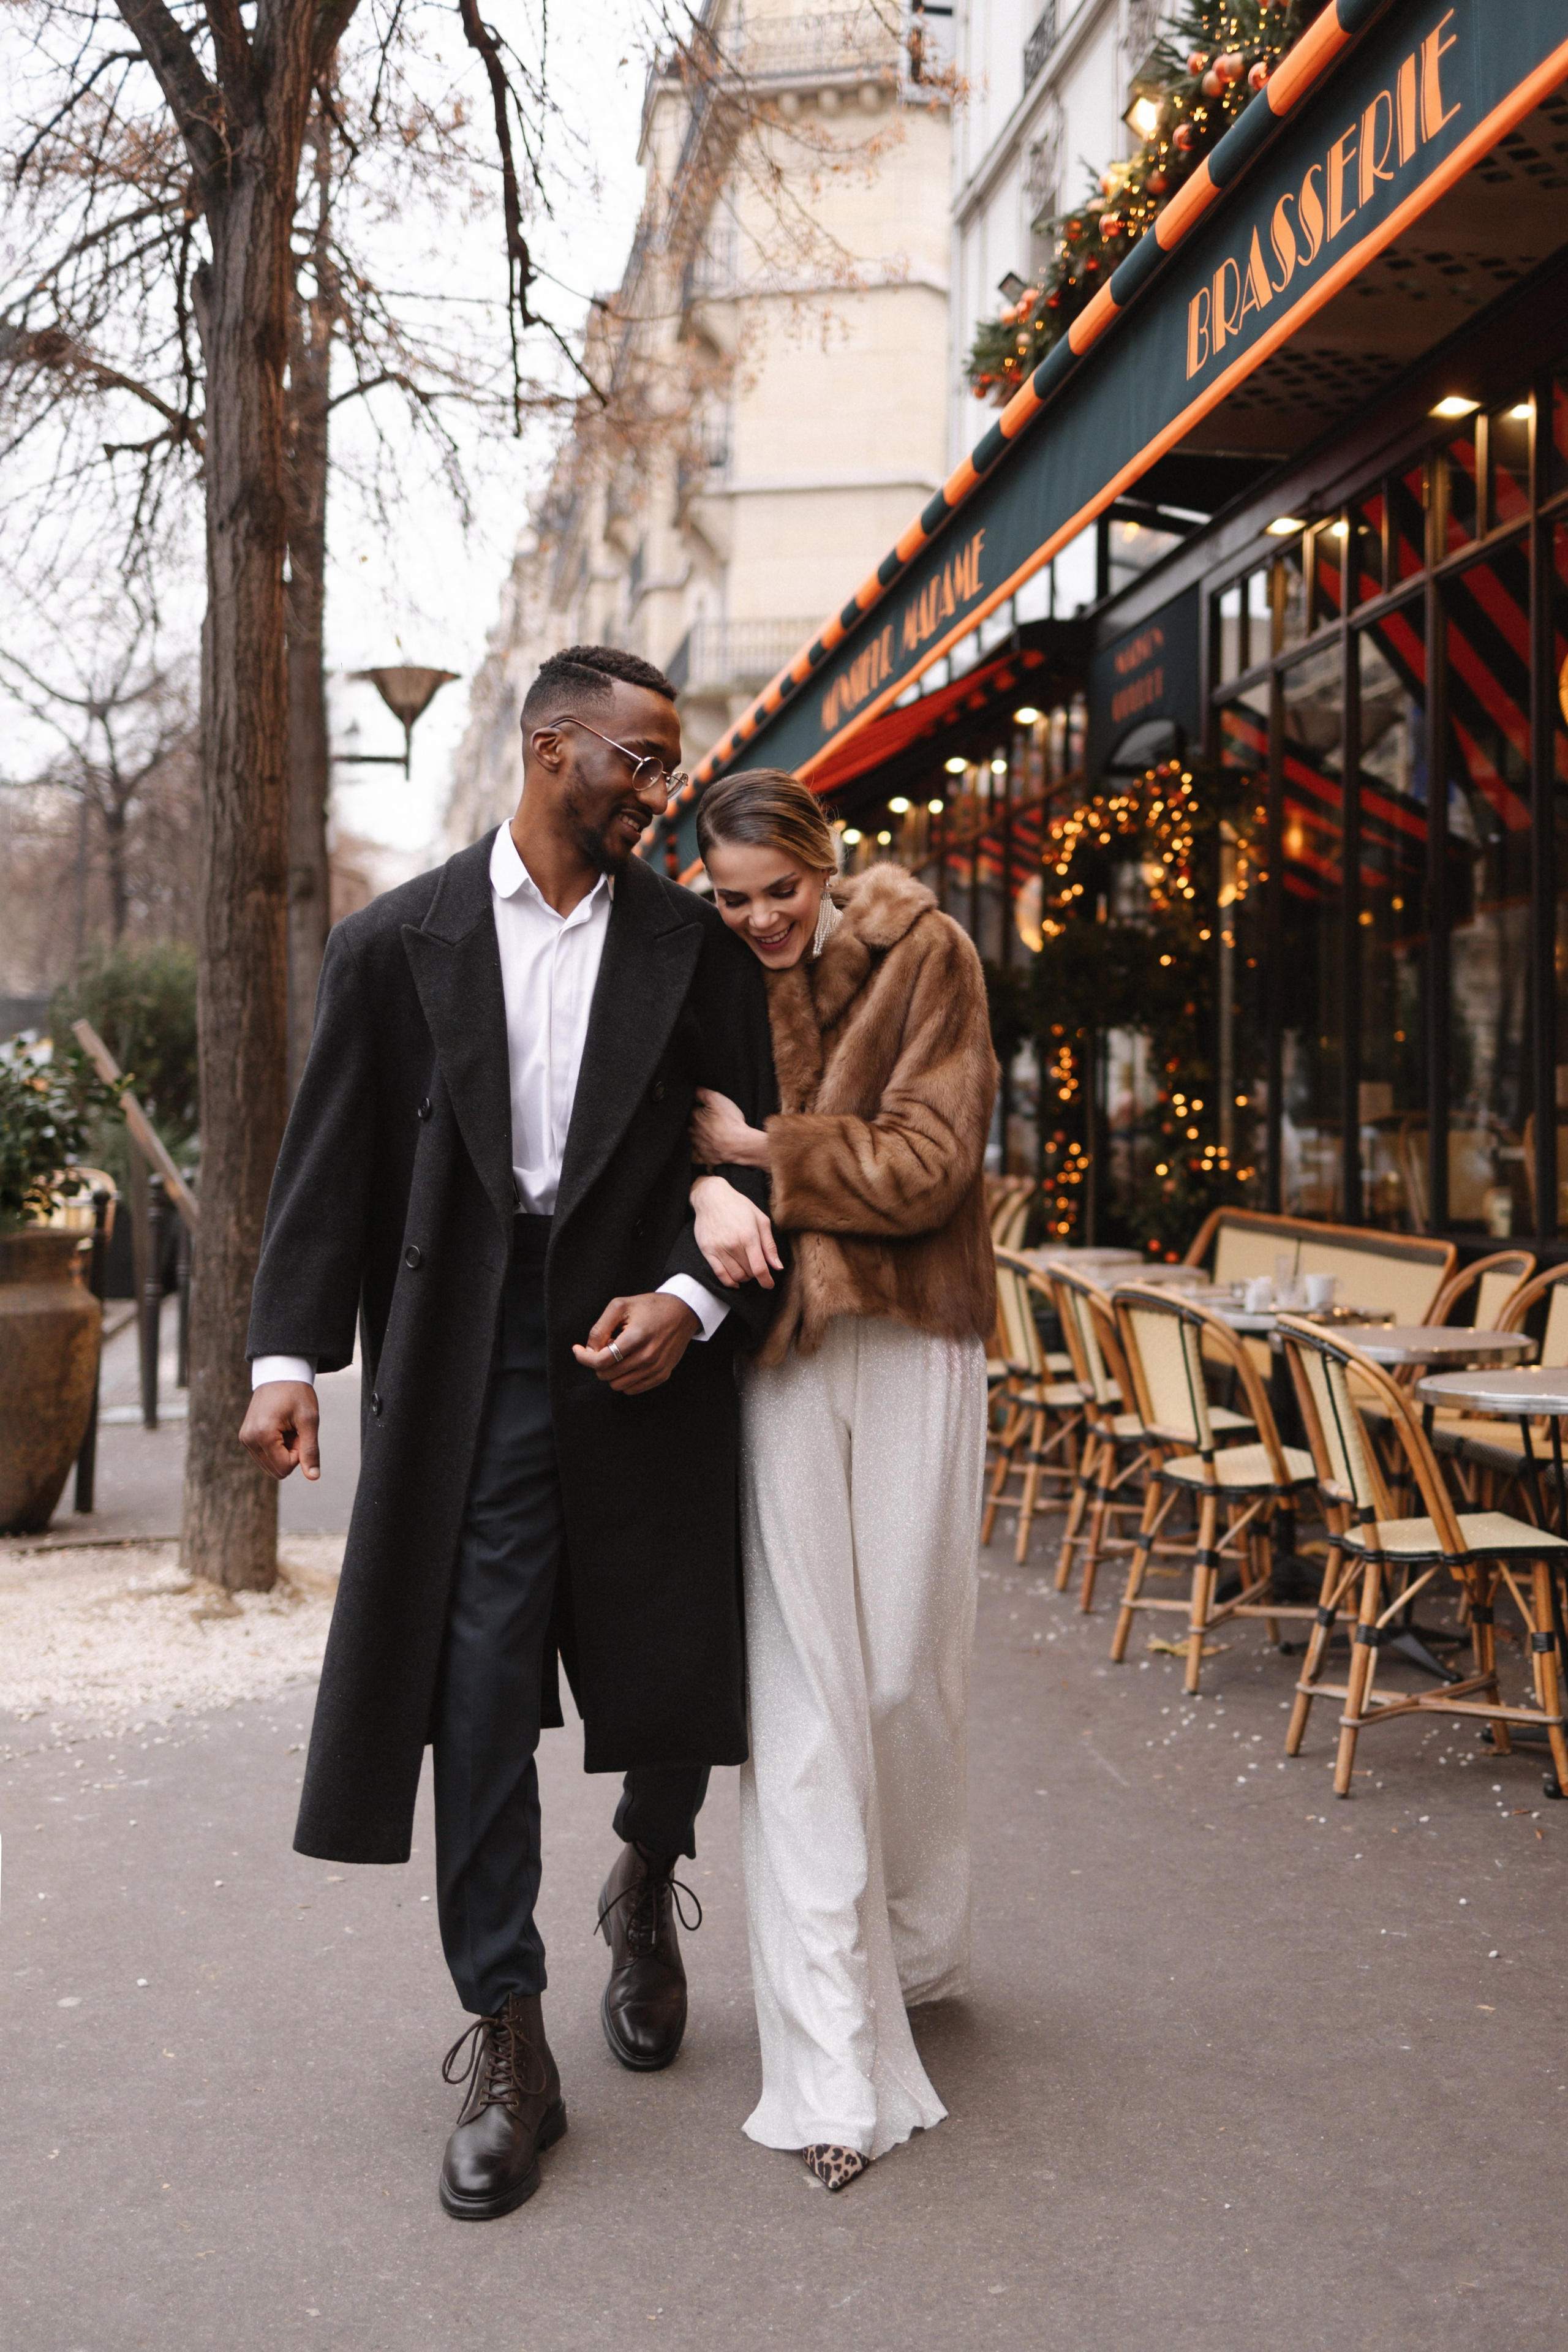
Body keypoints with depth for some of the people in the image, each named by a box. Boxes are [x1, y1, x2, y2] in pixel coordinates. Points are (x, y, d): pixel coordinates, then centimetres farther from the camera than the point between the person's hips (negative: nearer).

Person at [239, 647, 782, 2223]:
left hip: (645, 1341, 1)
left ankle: (646, 1883, 42)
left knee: (671, 1673, 10)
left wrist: (692, 1300, -12)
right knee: (479, 1691, 0)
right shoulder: (397, 942, 3)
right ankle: (505, 2042, 12)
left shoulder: (694, 946, 5)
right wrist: (288, 1354, -4)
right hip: (469, 1368, -1)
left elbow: (744, 1153, 5)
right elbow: (331, 1161, 3)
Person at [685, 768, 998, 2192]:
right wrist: (707, 1187, -20)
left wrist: (760, 1149, -11)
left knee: (911, 1673, 7)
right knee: (801, 1691, -3)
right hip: (774, 1354, 1)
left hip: (910, 1343, -1)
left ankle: (918, 1951, 35)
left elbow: (930, 1163, -9)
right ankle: (835, 2070, 3)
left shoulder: (921, 954, -1)